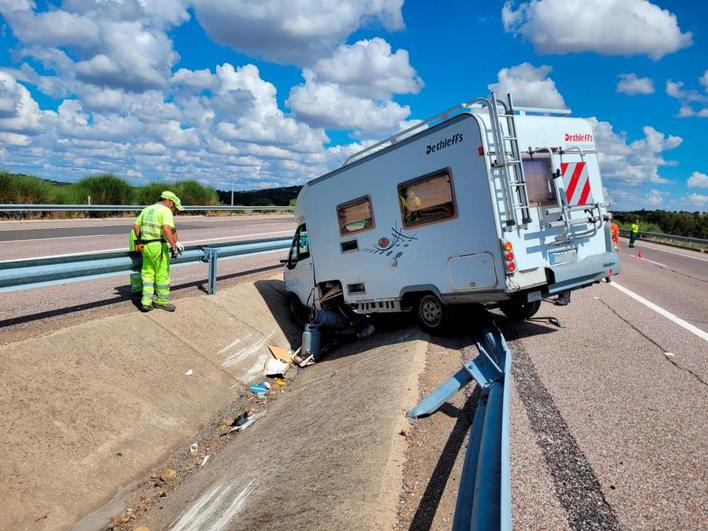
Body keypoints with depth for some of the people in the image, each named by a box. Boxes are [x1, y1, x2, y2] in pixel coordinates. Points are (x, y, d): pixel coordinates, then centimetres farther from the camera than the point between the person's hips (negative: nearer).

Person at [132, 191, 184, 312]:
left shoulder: (147, 209, 15)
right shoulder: (166, 211, -9)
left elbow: (135, 225, 16)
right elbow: (166, 229, -24)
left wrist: (139, 241, 26)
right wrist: (174, 246, -22)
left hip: (145, 246, 7)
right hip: (158, 246, -7)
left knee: (147, 274, 15)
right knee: (162, 274, 7)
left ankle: (146, 302, 12)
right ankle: (161, 301, 19)